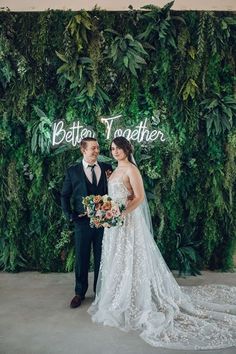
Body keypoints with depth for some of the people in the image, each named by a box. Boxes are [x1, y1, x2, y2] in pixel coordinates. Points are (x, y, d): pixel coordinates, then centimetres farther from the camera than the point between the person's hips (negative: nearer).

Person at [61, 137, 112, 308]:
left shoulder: (107, 168, 2)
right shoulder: (73, 171, -1)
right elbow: (65, 196, 4)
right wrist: (70, 215, -4)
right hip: (83, 221, -1)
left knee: (101, 258, 12)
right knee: (81, 258, 10)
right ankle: (80, 293, 27)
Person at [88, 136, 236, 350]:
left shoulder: (131, 169, -12)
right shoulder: (115, 171, 14)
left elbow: (140, 197, -19)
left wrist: (121, 212, -26)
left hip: (128, 221, -9)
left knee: (131, 261, -1)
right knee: (117, 262, 15)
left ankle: (134, 305, 12)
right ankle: (120, 301, 29)